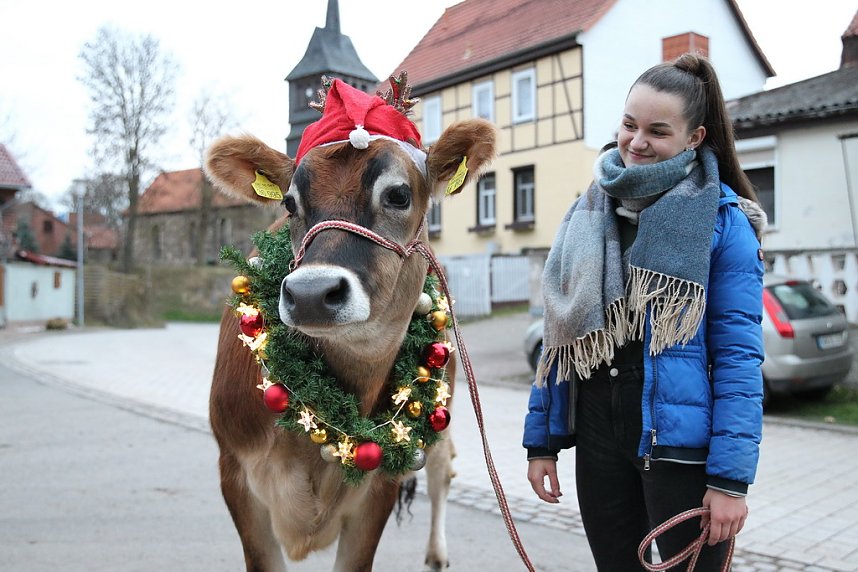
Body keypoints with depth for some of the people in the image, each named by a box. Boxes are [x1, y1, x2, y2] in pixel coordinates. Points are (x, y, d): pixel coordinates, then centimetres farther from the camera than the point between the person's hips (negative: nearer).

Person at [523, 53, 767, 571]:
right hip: (597, 435, 5)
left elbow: (738, 355, -11)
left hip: (679, 441, -4)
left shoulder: (723, 219, -8)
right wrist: (541, 441, 7)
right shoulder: (589, 212, 6)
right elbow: (559, 335, 8)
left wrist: (731, 477, -16)